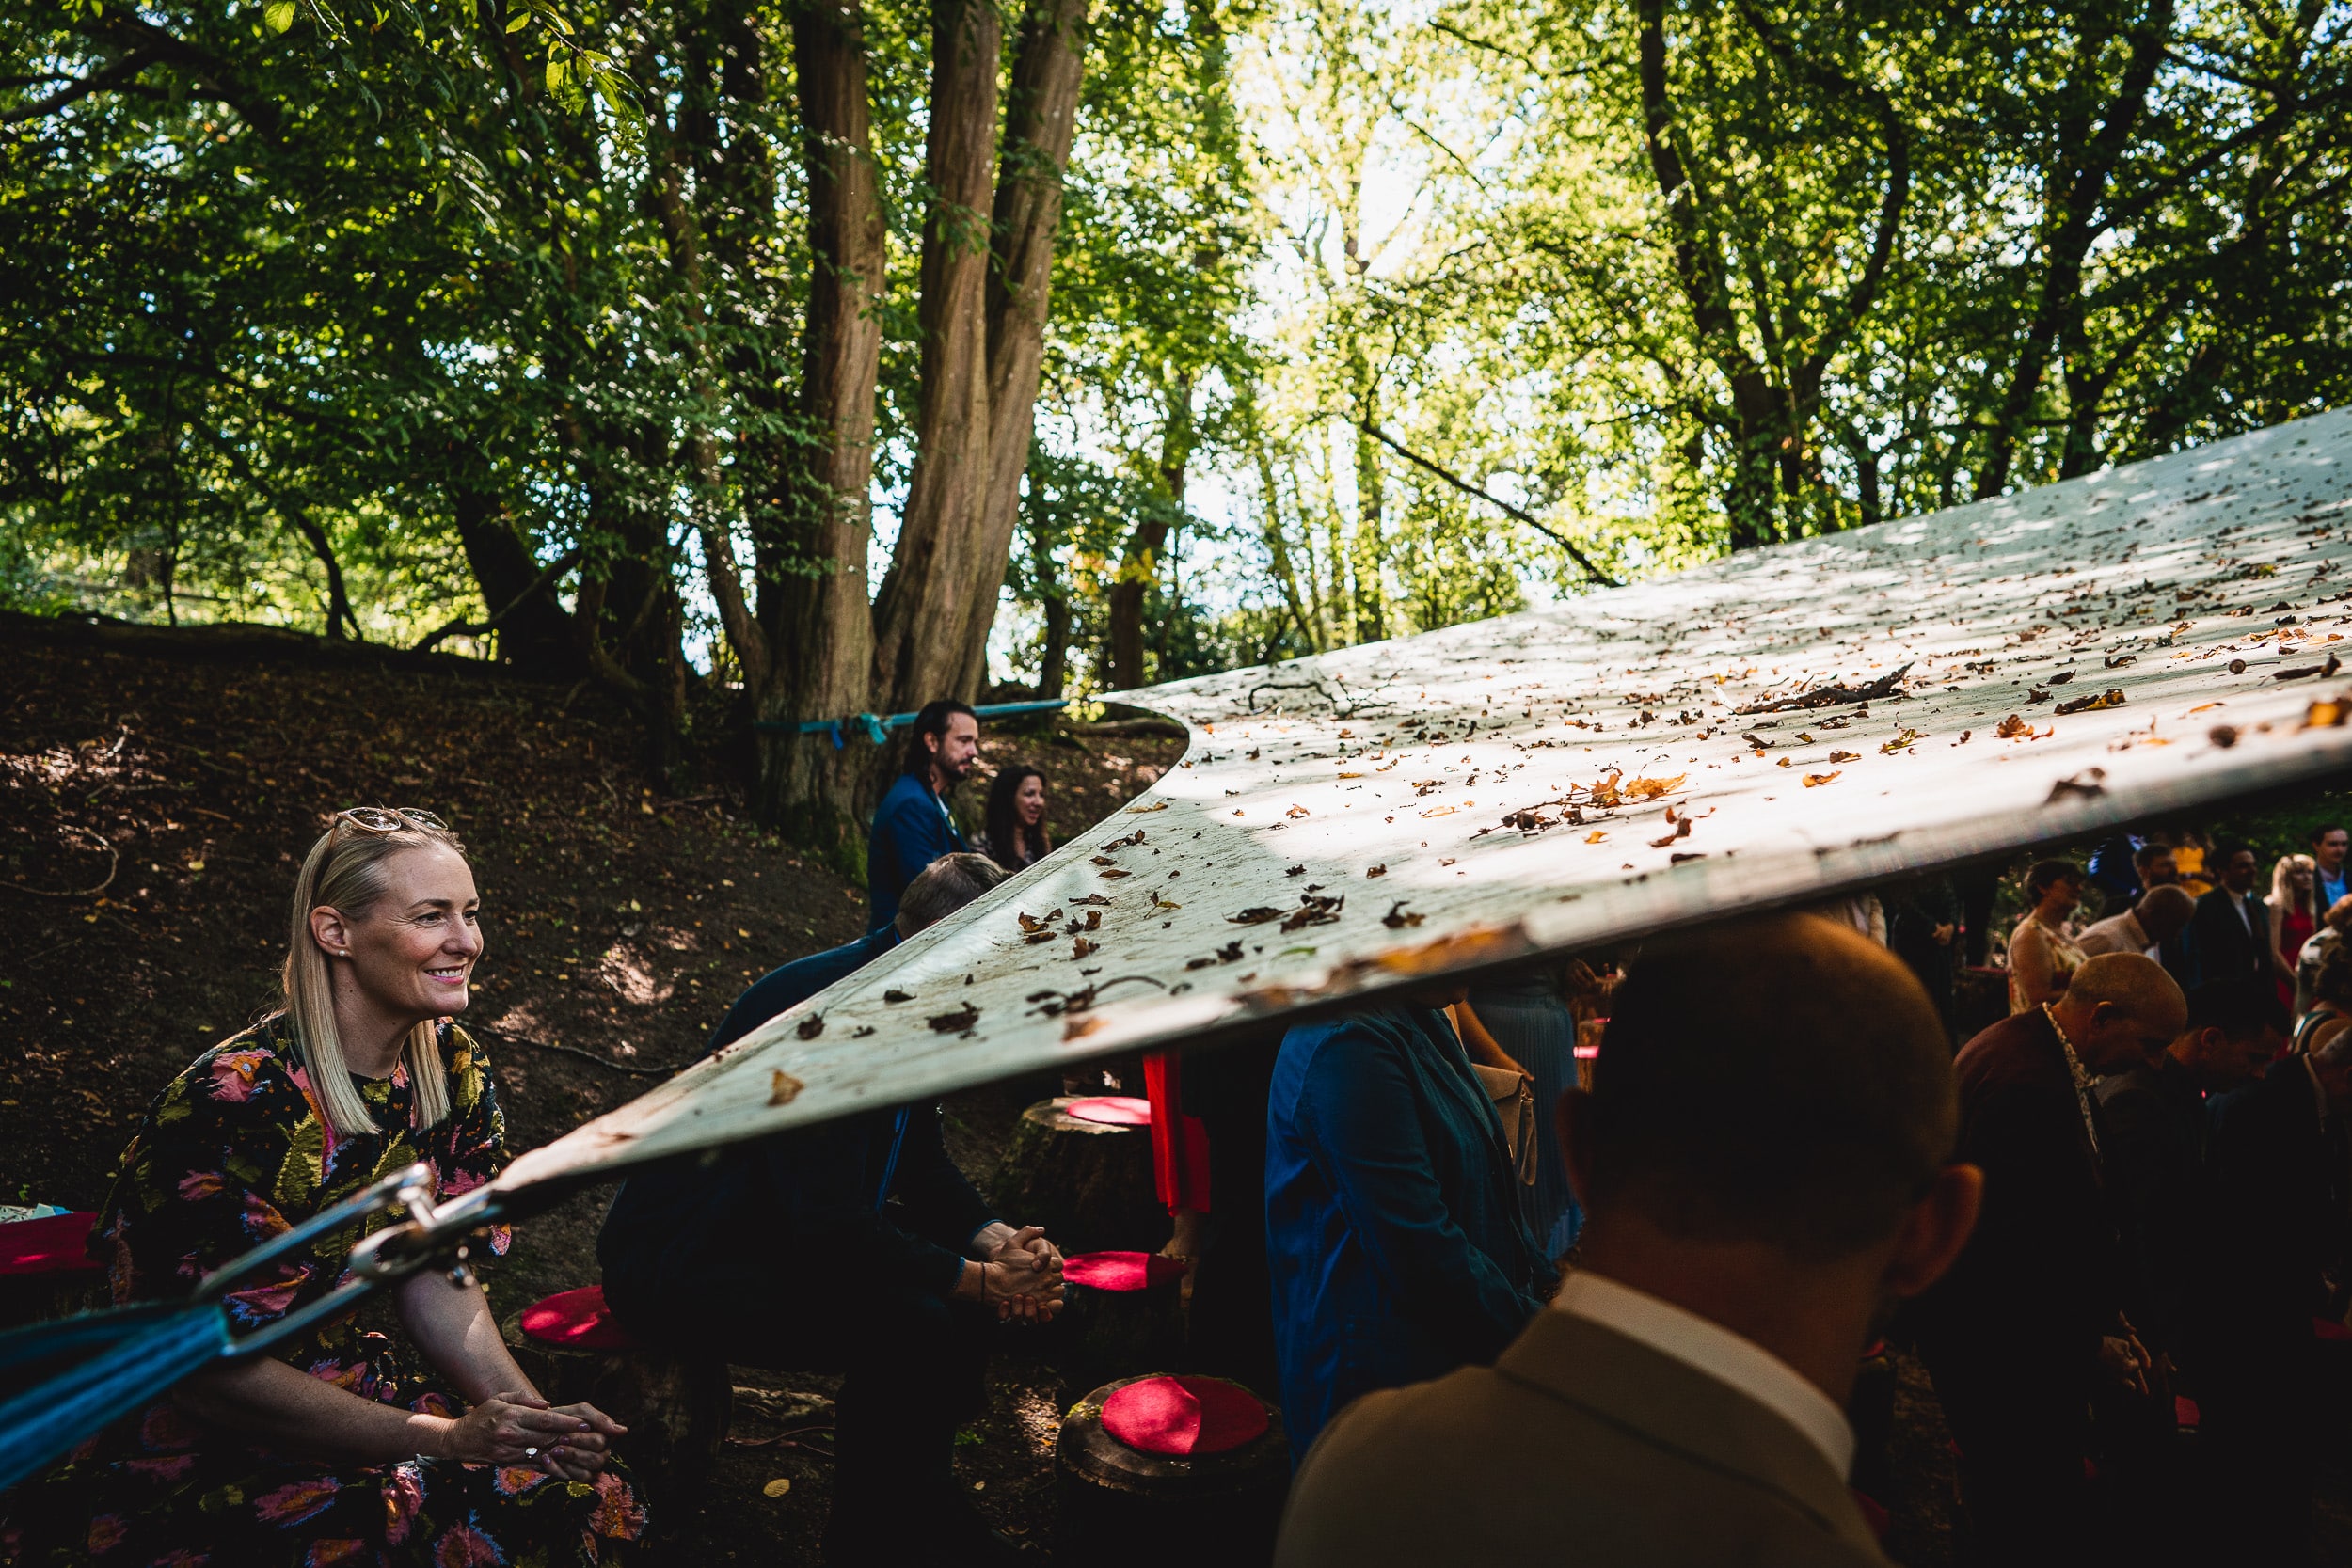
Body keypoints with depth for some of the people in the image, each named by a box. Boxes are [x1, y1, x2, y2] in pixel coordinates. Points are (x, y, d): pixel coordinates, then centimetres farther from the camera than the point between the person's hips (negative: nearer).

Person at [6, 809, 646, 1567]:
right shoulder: (237, 1104, -24)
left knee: (582, 1490, -13)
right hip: (188, 1443, -6)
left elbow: (434, 1277, 2)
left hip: (343, 1383, 6)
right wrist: (448, 1439, -23)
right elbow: (210, 1369, -20)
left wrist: (533, 1417, -13)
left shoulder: (455, 1070, -4)